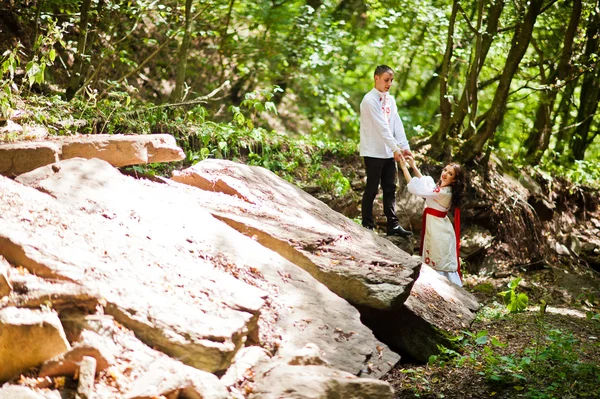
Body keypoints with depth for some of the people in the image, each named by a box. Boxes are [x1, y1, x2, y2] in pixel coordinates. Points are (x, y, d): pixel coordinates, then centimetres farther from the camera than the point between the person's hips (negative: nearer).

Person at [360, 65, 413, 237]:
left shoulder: (390, 100, 11)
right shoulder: (369, 100, -14)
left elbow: (397, 125, 4)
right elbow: (382, 127, -21)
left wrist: (405, 147, -8)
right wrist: (395, 148, -26)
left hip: (388, 153, 7)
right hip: (373, 152, -7)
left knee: (390, 189, 7)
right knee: (372, 190, -1)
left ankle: (392, 225, 10)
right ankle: (367, 226, 7)